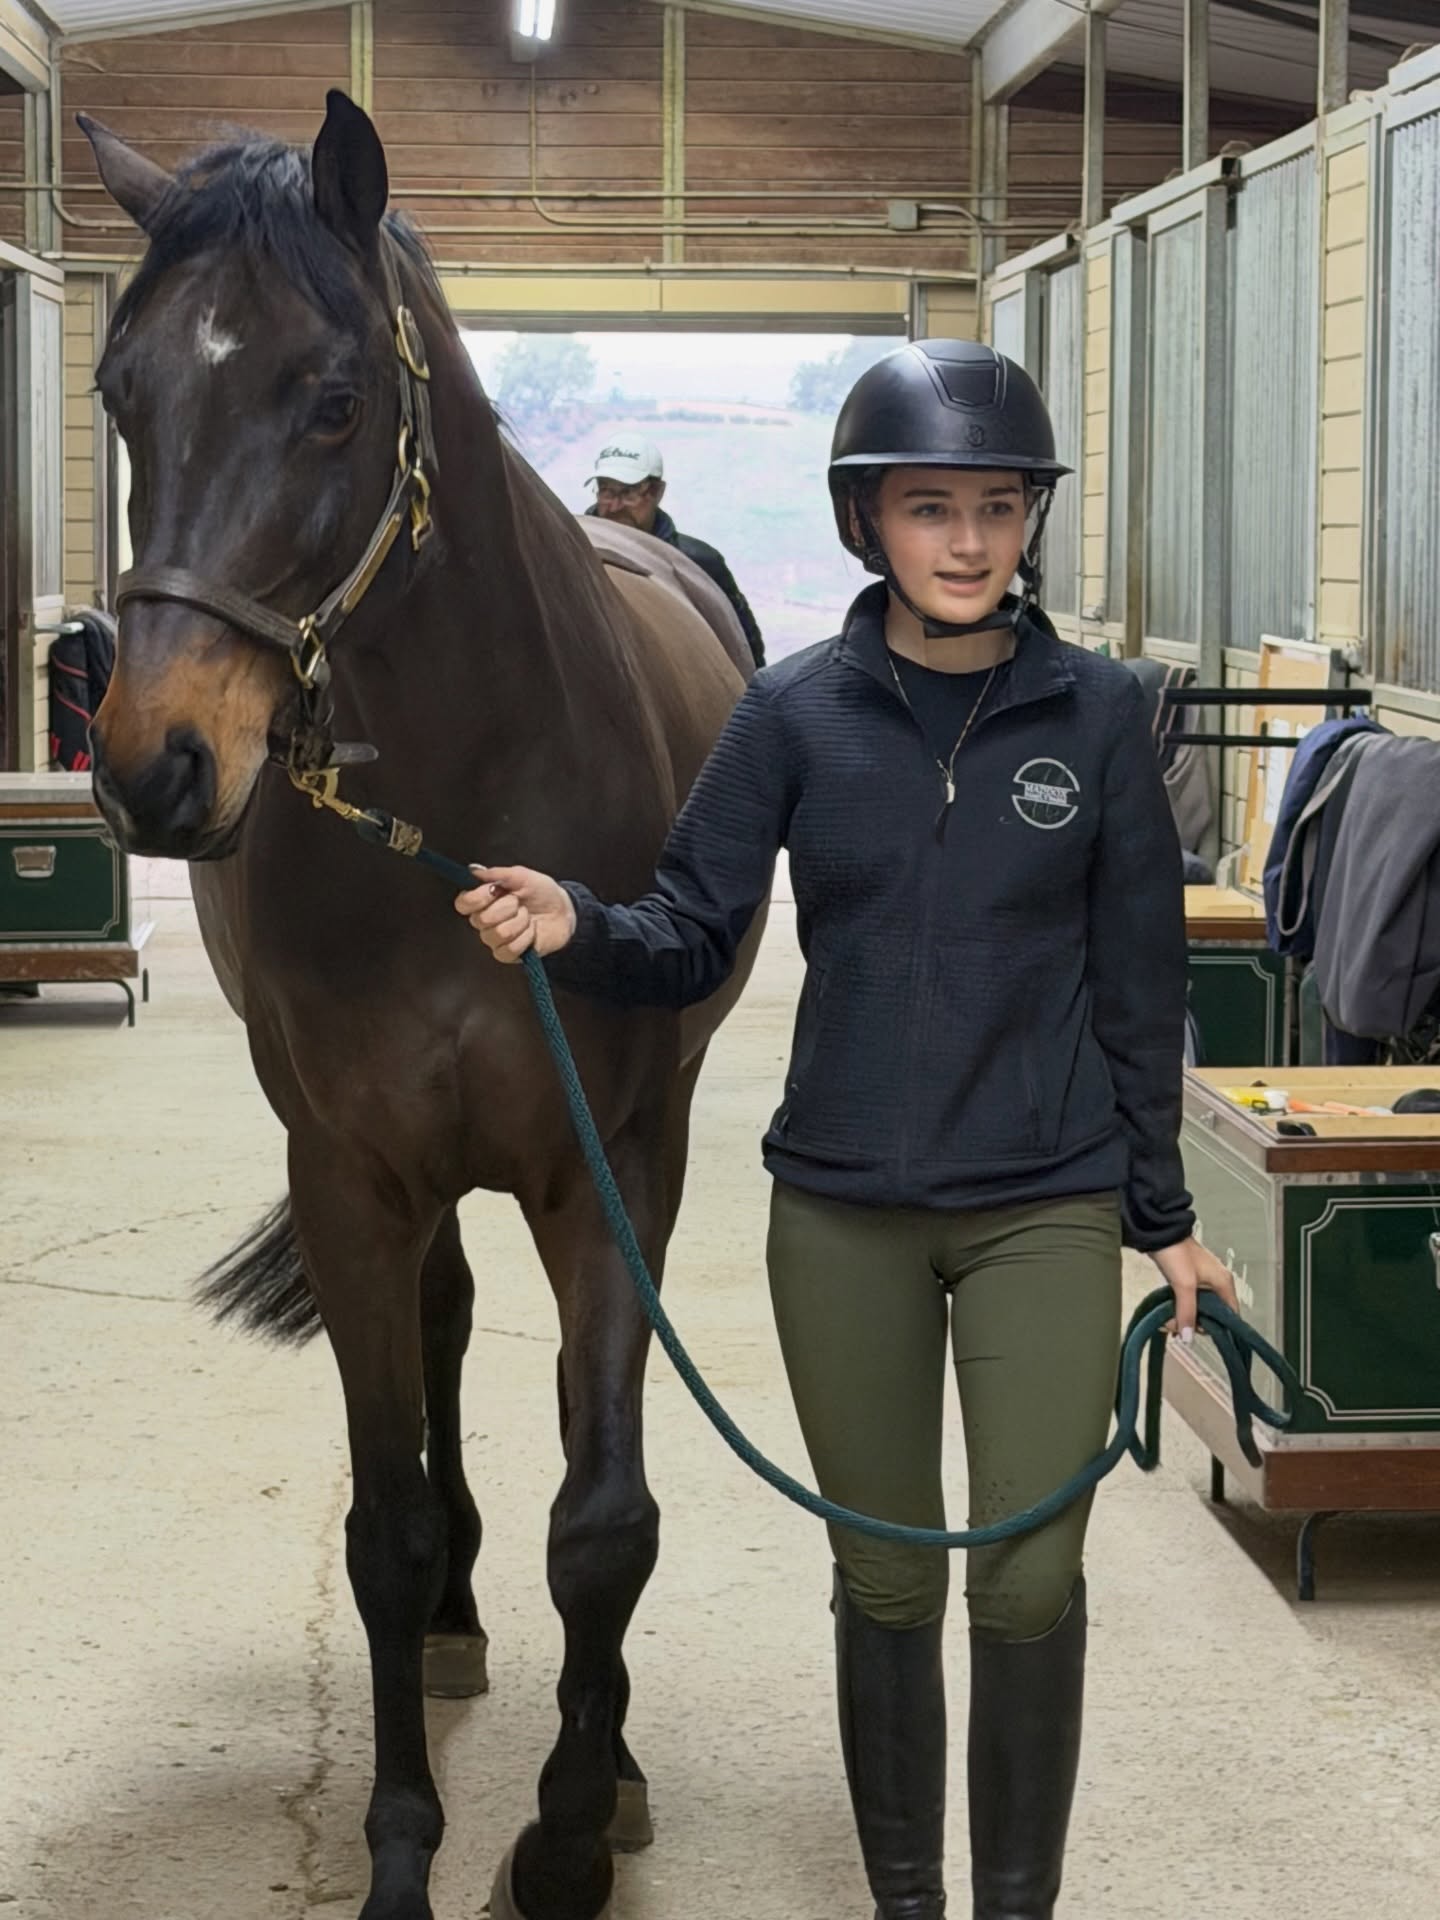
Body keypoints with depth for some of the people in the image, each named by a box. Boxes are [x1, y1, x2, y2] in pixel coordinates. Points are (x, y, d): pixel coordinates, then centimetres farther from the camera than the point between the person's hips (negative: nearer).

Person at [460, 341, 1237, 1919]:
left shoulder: (1096, 714, -3)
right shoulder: (797, 714, -2)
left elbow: (1140, 985, 3)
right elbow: (691, 943, -2)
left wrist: (1165, 1218, 5)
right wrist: (573, 928, -23)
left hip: (1045, 1209, -1)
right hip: (843, 1212, 1)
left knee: (1030, 1582, -5)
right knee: (885, 1583, 10)